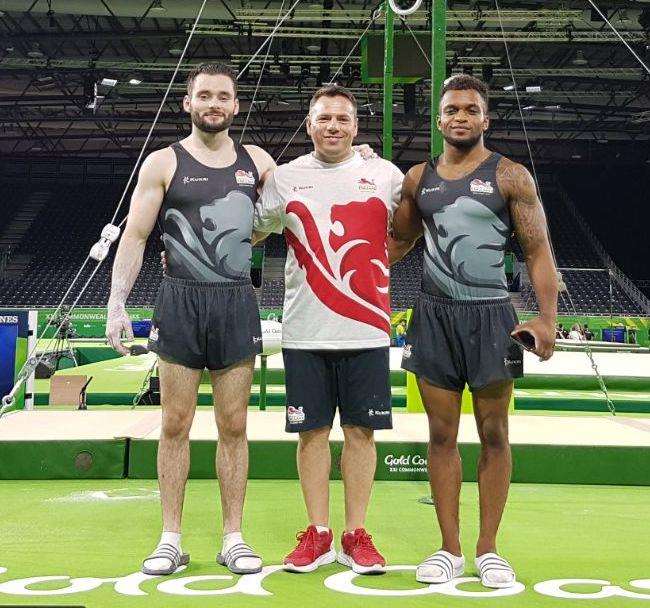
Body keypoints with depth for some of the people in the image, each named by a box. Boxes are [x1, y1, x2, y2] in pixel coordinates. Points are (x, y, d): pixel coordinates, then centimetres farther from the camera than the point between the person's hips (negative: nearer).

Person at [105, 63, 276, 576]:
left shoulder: (256, 161, 11)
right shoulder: (163, 163, 2)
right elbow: (135, 236, -1)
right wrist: (117, 304, -11)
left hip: (237, 304, 2)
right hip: (181, 303, -2)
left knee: (233, 427, 5)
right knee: (175, 426, 1)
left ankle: (234, 539, 13)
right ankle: (171, 540, 10)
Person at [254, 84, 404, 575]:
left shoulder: (386, 175, 5)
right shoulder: (285, 178, 7)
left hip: (366, 329, 0)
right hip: (304, 332, 1)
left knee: (361, 431, 4)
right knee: (312, 431, 5)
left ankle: (356, 535, 14)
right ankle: (318, 535, 16)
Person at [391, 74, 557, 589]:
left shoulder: (510, 176, -1)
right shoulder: (418, 179, 11)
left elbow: (538, 248, -4)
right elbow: (399, 239, 23)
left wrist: (547, 317, -15)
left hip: (490, 315, -3)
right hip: (434, 315, 3)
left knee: (493, 435, 3)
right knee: (442, 435, 5)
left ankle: (488, 548, 13)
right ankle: (450, 549, 13)